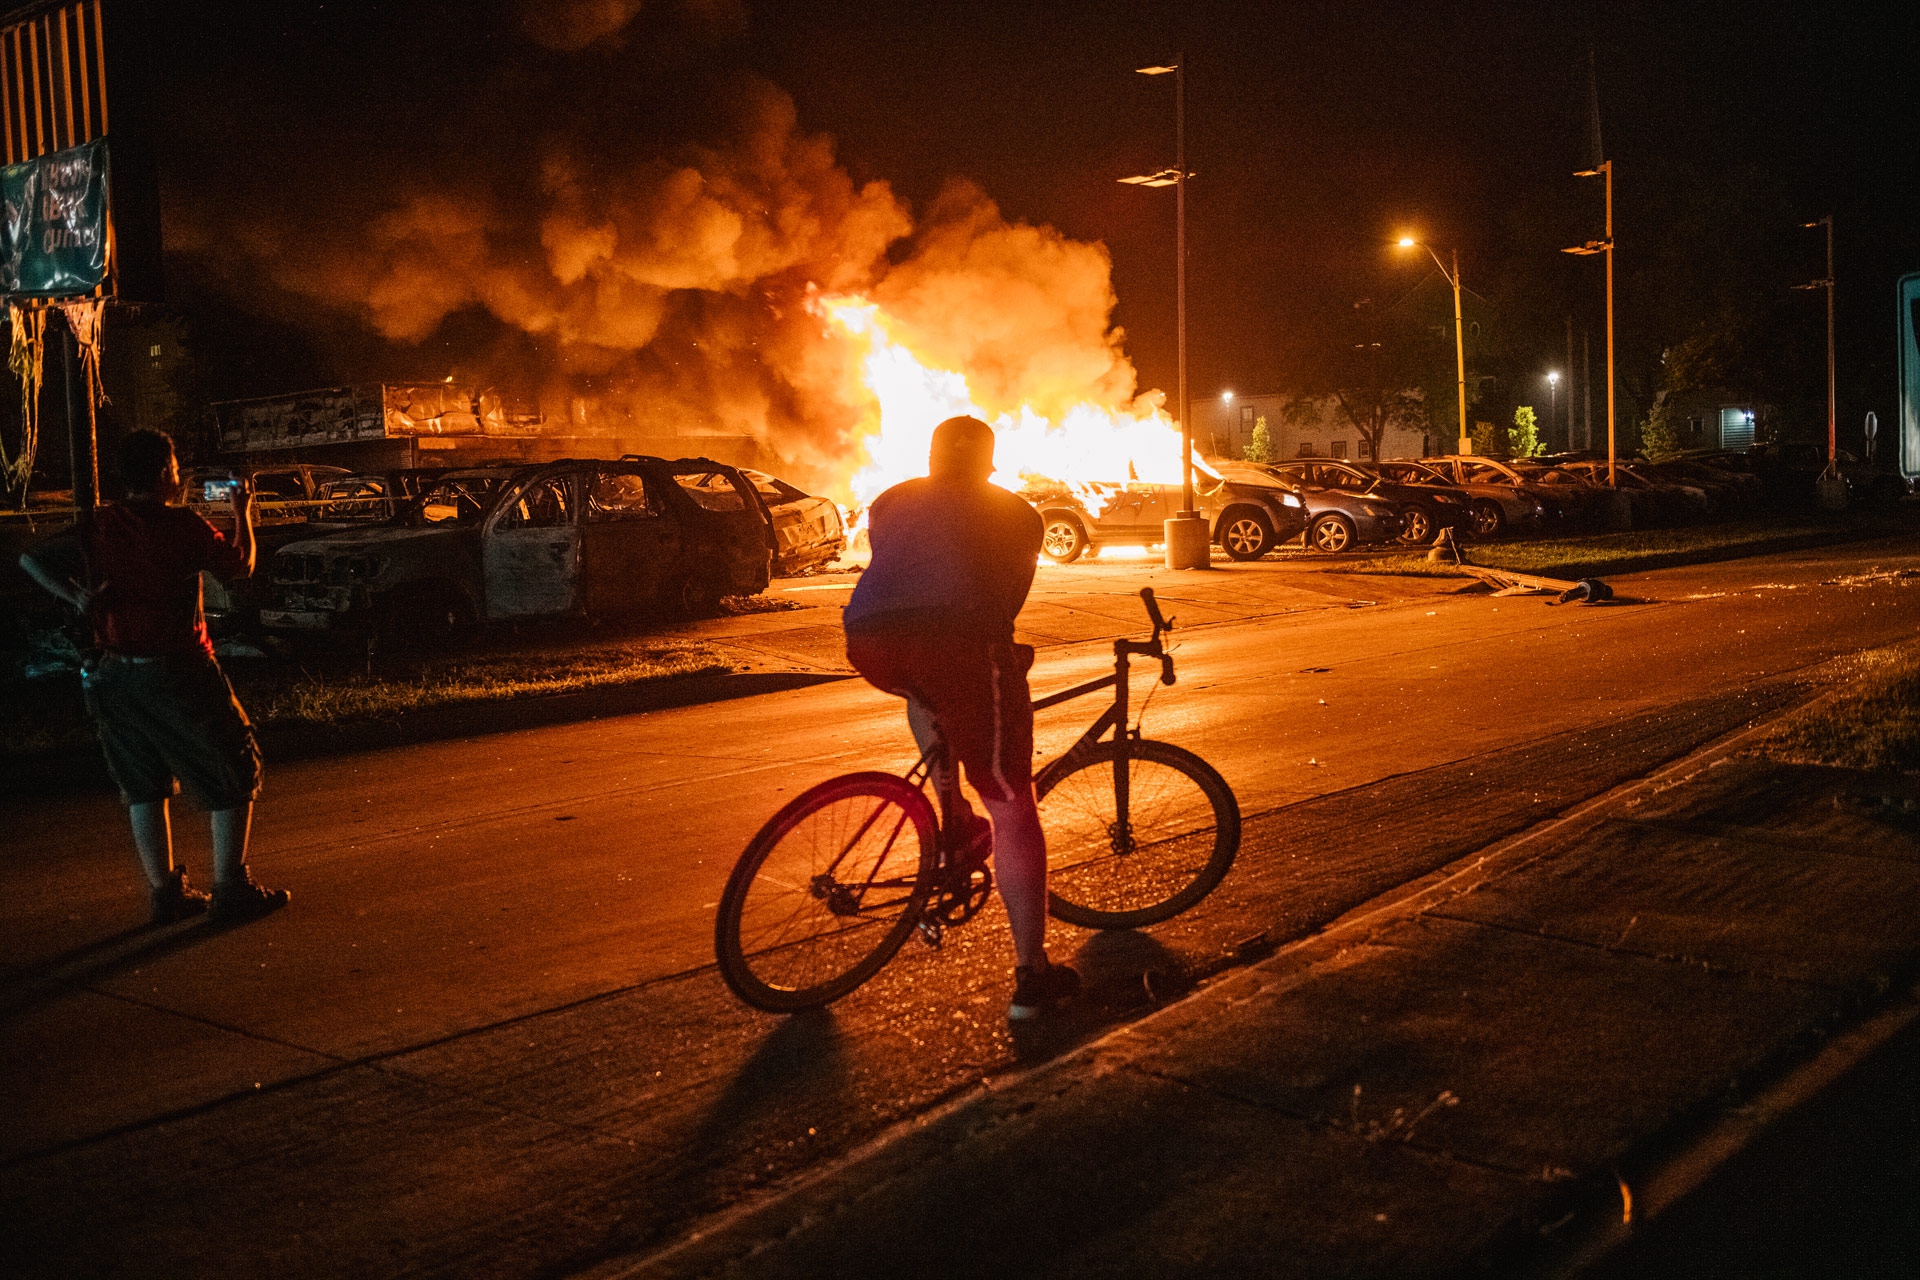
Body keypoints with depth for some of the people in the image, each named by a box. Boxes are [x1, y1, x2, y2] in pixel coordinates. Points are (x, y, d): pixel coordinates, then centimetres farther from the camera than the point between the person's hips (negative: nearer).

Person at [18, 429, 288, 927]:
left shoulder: (100, 527, 2)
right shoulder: (184, 527, -13)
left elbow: (32, 559, 2)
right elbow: (240, 565, 1)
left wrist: (75, 597, -4)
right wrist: (243, 514, 16)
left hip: (114, 674, 6)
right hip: (177, 671, -6)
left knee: (144, 786, 17)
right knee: (234, 776, 7)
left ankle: (165, 892, 21)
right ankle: (231, 890, 7)